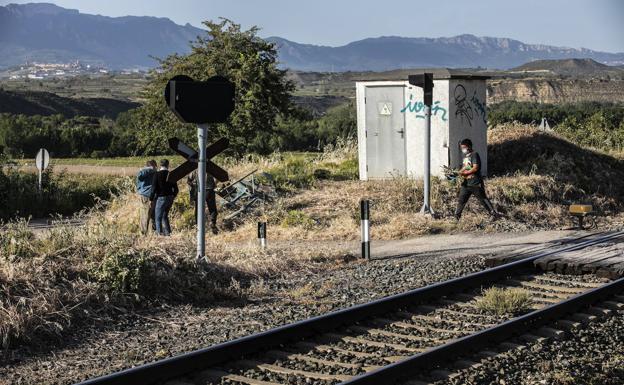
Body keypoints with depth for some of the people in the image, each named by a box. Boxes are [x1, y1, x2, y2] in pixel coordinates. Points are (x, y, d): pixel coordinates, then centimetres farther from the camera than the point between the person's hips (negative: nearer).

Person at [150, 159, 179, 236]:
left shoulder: (157, 174, -8)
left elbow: (154, 188, -11)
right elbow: (175, 189, 7)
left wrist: (151, 198, 0)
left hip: (161, 198, -5)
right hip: (170, 198, 5)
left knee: (158, 218, 2)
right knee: (165, 216, 20)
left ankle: (159, 233, -3)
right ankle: (167, 232, 19)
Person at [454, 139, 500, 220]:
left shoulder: (474, 155, -11)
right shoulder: (465, 156, 16)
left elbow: (475, 168, -21)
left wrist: (465, 173, -16)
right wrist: (460, 171, 0)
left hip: (476, 184, -8)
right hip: (466, 183, 8)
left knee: (483, 199, -3)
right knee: (461, 200, 5)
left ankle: (494, 214, 4)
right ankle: (456, 216, 11)